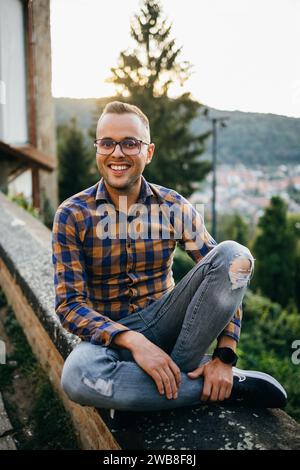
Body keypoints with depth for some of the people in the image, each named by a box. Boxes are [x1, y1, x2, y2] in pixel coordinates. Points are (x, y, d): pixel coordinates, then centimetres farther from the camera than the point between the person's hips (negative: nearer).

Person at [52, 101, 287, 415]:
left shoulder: (175, 208, -4)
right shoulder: (72, 215, -8)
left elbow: (225, 276, -5)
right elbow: (69, 304, -12)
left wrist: (225, 356, -18)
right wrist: (133, 341, -27)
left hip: (164, 323, 2)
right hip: (109, 334, -1)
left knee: (235, 254, -20)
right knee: (77, 376, -38)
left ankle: (172, 374, -18)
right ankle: (230, 387, -20)